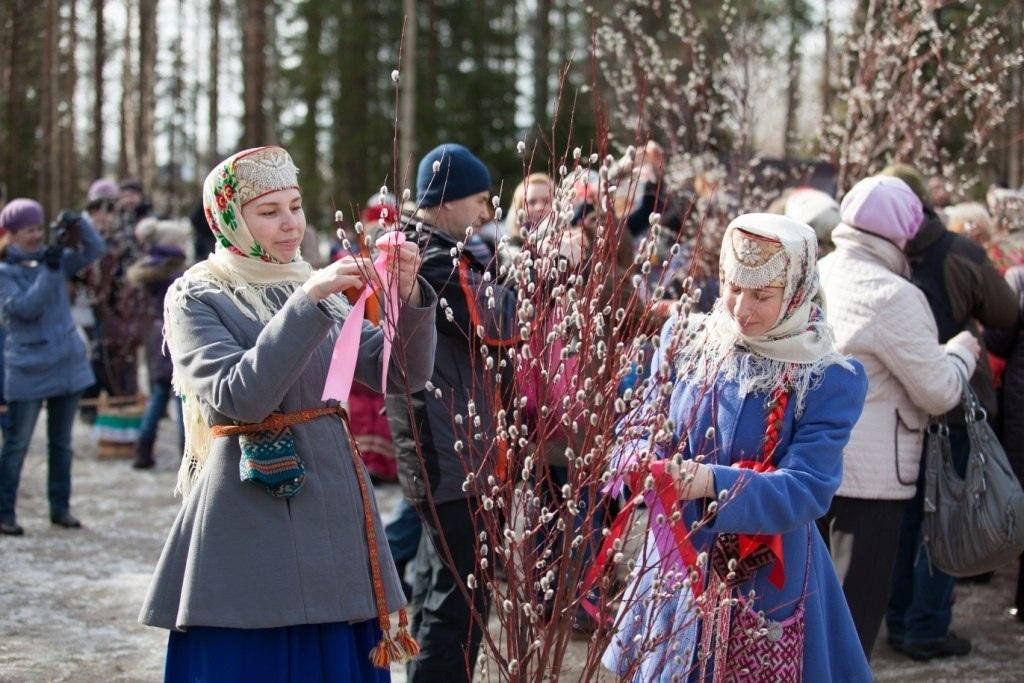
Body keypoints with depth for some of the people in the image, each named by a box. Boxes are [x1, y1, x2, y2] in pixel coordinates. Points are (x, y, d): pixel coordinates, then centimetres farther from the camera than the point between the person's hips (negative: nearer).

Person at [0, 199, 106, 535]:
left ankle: (60, 507, 22)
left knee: (62, 442, 13)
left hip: (67, 364, 5)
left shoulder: (56, 258, 6)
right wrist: (49, 268, -25)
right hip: (28, 370, -5)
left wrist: (78, 223, -16)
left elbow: (95, 250, 1)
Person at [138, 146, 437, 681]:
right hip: (249, 529, -5)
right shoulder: (195, 297, -3)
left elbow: (404, 373, 4)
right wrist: (307, 303, -24)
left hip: (335, 516, 5)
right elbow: (238, 397, -19)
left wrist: (409, 295, -12)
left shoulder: (316, 288, 12)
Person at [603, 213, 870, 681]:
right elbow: (641, 428, 0)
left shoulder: (829, 380, -12)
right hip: (675, 563, 3)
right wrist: (644, 460, -24)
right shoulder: (685, 340, -1)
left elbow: (806, 490, -19)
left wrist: (712, 483, -33)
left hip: (766, 582, -3)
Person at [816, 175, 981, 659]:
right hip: (870, 474, -8)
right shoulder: (891, 295, -18)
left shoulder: (816, 276, 5)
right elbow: (938, 392, -13)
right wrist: (960, 352, 5)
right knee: (859, 605, 2)